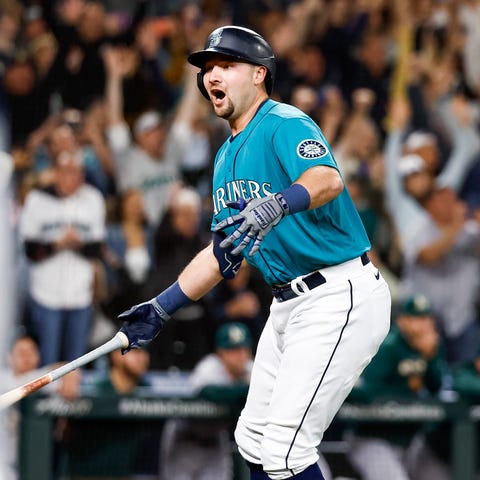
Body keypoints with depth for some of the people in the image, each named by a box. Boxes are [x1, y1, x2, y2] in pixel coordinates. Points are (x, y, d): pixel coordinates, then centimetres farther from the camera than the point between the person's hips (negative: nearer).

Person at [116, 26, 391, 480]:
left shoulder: (285, 124, -14)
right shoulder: (227, 157, 15)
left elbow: (327, 179, -35)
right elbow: (222, 251, 21)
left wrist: (277, 204, -54)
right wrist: (161, 307, 18)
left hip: (341, 298, -10)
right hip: (288, 304, 10)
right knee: (254, 440, 16)